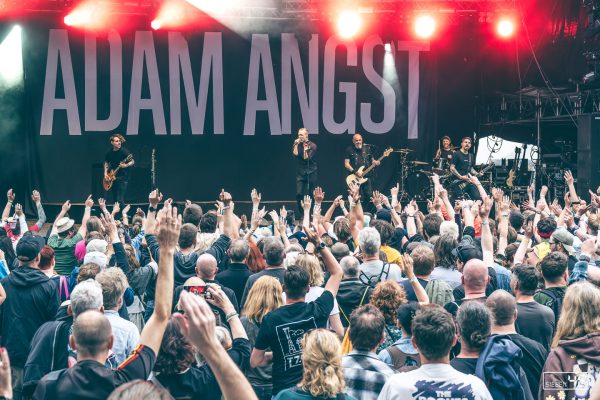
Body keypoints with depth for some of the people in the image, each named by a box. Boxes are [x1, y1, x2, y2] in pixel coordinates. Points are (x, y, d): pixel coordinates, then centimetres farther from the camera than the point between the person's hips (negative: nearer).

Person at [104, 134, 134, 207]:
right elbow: (106, 163, 21)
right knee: (114, 200, 11)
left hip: (122, 177, -6)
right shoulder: (109, 153, 6)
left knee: (120, 200, -14)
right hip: (112, 178, 6)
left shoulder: (124, 151, -10)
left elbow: (132, 162, -11)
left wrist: (126, 165, -29)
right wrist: (105, 173, 9)